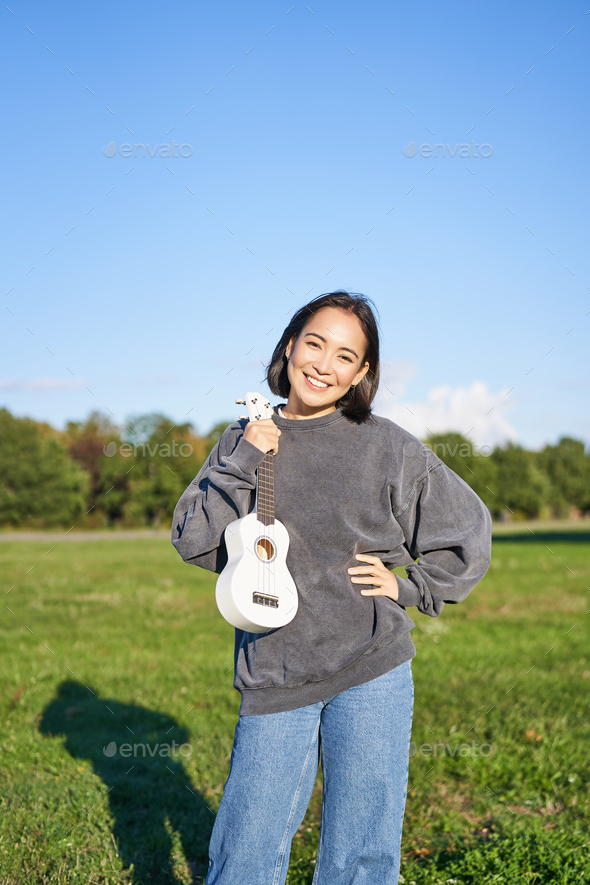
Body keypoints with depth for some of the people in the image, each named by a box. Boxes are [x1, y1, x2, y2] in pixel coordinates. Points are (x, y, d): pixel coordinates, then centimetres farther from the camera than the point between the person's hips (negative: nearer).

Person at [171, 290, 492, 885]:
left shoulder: (389, 447, 0)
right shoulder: (245, 440, 7)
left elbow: (469, 532, 10)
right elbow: (190, 541, 1)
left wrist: (409, 587, 0)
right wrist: (242, 465, -9)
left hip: (373, 673, -1)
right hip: (274, 677, 1)